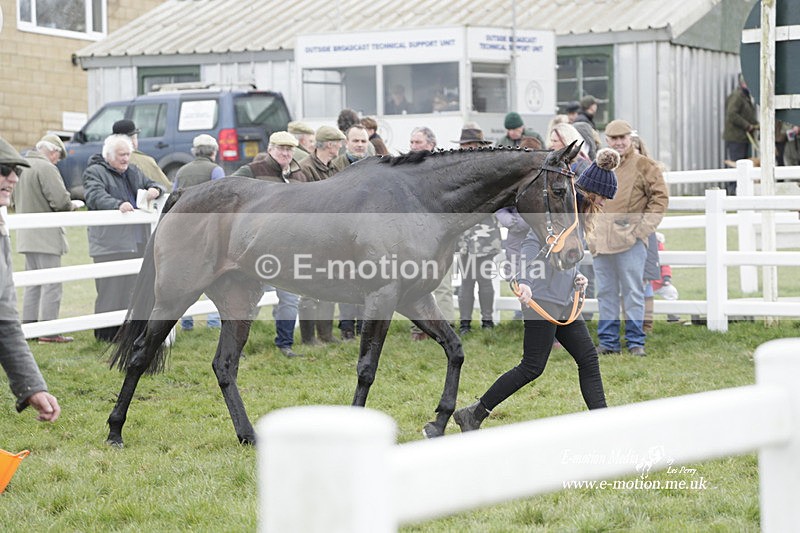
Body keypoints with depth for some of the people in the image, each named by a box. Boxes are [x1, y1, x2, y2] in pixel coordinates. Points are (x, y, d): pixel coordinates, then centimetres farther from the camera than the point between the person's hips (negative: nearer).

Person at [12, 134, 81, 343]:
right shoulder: (46, 168, -15)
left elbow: (16, 201, 20)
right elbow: (60, 201, -21)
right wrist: (72, 205, -2)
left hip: (26, 235, 9)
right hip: (45, 235, -9)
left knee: (33, 283, 16)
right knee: (51, 285, -5)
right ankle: (48, 332, -7)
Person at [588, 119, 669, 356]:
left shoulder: (643, 165, 0)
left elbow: (660, 197, -2)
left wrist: (644, 226, -9)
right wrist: (590, 232, 13)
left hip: (630, 239, -5)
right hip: (602, 239, 5)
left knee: (633, 291, -3)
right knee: (606, 292, 8)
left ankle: (635, 341, 3)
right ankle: (608, 341, 13)